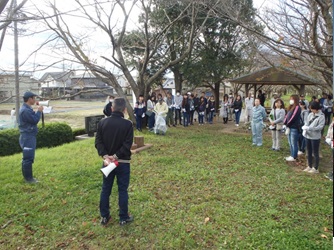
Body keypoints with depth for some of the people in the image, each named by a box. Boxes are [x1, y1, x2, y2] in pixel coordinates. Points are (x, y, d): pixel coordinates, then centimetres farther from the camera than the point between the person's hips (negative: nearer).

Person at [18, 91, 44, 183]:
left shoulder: (26, 109, 14)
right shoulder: (25, 110, -20)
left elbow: (32, 119, 15)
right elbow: (35, 120, -19)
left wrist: (38, 111, 5)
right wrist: (39, 111, -6)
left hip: (29, 136, 11)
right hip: (28, 137, -11)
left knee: (28, 158, 16)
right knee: (28, 158, -5)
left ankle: (28, 176, 25)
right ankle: (28, 178, 2)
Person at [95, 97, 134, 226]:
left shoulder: (102, 122, 0)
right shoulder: (128, 124, -13)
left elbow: (98, 141, -5)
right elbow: (127, 144, -18)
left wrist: (105, 156, -13)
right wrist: (116, 156, -15)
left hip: (107, 161, 3)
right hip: (123, 162, -3)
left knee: (105, 189, 15)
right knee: (123, 190, 8)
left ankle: (104, 216, 24)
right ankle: (123, 218, 18)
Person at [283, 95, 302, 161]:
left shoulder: (297, 108, -11)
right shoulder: (291, 107, 16)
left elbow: (293, 117, -16)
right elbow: (287, 116, 11)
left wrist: (288, 125, -12)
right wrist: (285, 123, -2)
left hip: (294, 128, -9)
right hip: (289, 127, 9)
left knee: (294, 143, 0)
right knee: (290, 143, 15)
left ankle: (294, 157, 8)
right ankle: (292, 155, 25)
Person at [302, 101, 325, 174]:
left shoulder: (321, 116, -11)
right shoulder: (310, 114, 5)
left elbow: (320, 127, -18)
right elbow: (306, 123, 5)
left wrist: (309, 128, -27)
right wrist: (304, 129, -15)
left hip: (315, 137, -6)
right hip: (308, 136, 6)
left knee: (315, 153, 5)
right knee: (309, 152, 17)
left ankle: (316, 168, 18)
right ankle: (309, 166, 32)